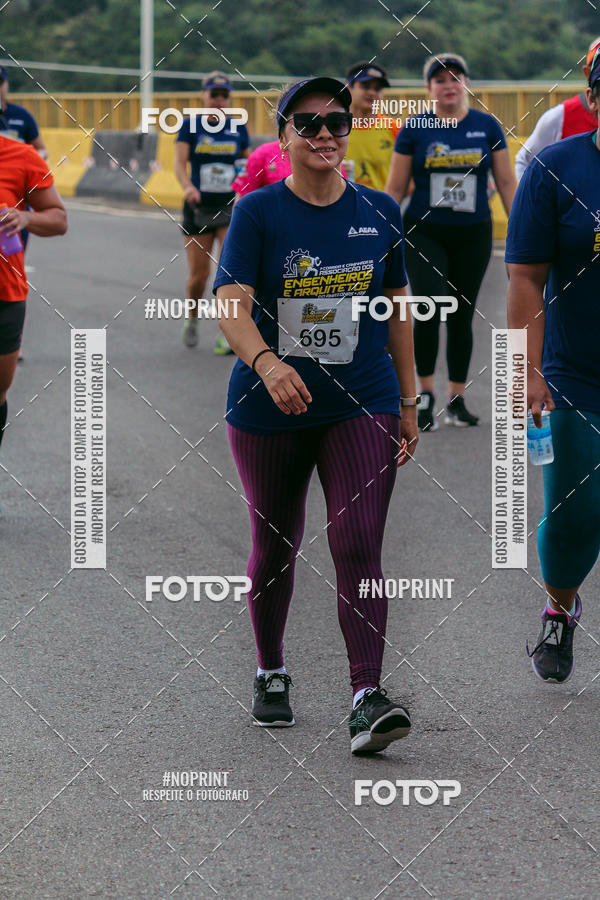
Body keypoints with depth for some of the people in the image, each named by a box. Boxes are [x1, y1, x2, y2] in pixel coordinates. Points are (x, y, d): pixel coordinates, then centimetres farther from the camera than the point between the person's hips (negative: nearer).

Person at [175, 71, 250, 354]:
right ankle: (192, 320, 32)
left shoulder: (238, 129, 5)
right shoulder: (190, 126, -1)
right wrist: (187, 187, -31)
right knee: (198, 275, 3)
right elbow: (180, 162, -12)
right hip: (198, 207, -1)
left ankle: (226, 335, -10)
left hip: (231, 208, 1)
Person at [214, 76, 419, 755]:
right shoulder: (257, 212, -5)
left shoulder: (379, 212, 6)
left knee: (358, 545, -12)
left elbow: (397, 311, 14)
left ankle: (367, 698, -17)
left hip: (362, 406, 1)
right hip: (269, 411, -1)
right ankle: (270, 673, 33)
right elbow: (230, 303, -17)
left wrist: (409, 402, 13)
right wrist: (267, 363, -36)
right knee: (275, 546, 11)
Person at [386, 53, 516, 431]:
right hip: (425, 233, -2)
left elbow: (506, 182, 6)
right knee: (430, 307, -18)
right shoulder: (414, 129, 0)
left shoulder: (487, 127, 3)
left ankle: (457, 400, 17)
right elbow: (395, 188, 4)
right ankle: (425, 394, -5)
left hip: (473, 236, 2)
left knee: (462, 316, 6)